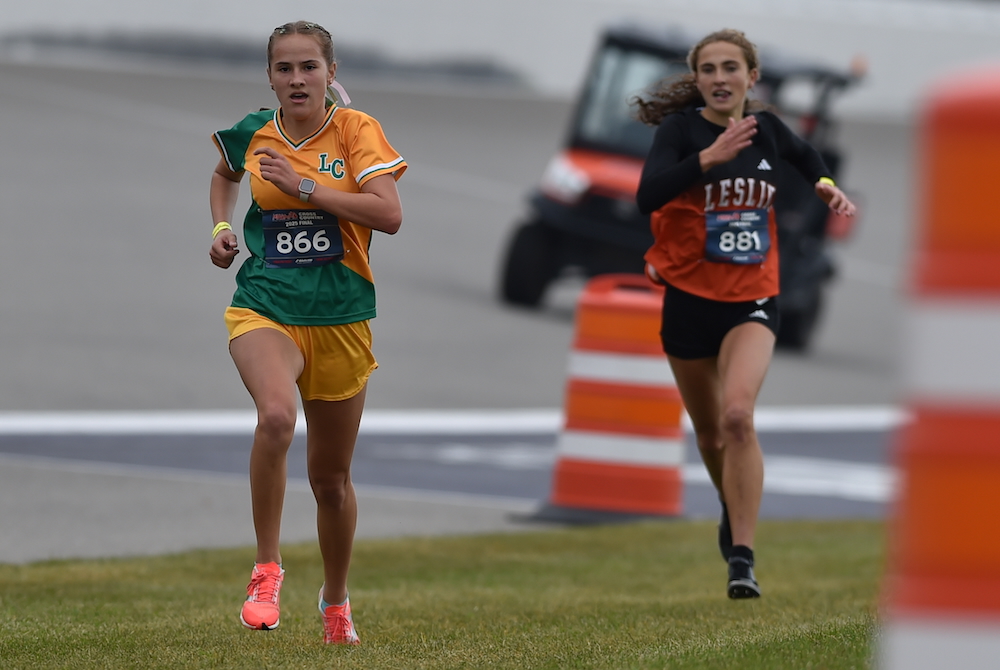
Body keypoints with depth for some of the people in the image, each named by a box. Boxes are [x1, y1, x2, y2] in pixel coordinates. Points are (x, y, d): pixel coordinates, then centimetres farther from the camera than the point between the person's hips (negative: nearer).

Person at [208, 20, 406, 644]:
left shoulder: (356, 130, -5)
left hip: (341, 318, 0)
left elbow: (389, 214, -17)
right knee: (277, 414, -34)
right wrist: (222, 226, 10)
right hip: (264, 308, 0)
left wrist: (304, 187, -19)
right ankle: (267, 570, -22)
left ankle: (336, 599, 37)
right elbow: (226, 174, 27)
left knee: (331, 476, 12)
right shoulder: (250, 135, 3)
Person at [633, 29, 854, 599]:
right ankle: (733, 511, 47)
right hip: (690, 296, 0)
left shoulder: (766, 128, 2)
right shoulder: (681, 128, -10)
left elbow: (804, 154, 28)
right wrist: (712, 156, -37)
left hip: (752, 300, 0)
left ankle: (743, 558, -24)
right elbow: (648, 195, -29)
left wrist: (827, 186, 10)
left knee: (737, 414, -23)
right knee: (710, 432, 15)